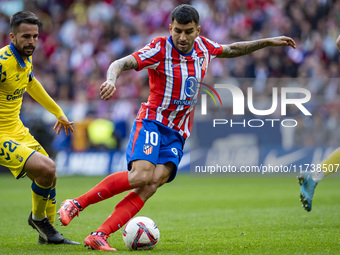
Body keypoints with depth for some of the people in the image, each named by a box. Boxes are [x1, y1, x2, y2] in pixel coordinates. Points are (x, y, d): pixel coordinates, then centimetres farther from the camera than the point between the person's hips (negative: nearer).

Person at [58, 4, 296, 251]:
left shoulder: (203, 47, 6)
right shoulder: (160, 49, -12)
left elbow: (232, 50, 26)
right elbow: (122, 63, -22)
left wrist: (268, 42, 25)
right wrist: (111, 79, -43)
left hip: (177, 134, 5)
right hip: (152, 122, -5)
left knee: (153, 184, -17)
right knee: (141, 176, -28)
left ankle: (99, 236, -23)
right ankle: (76, 204, -14)